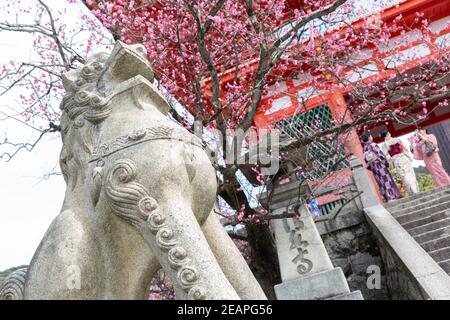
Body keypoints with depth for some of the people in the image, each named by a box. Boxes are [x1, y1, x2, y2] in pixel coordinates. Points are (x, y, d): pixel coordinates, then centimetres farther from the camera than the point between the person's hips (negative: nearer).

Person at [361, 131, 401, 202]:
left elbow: (366, 160, 7)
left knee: (381, 182, 9)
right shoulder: (373, 145, -12)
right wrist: (386, 163, -4)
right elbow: (380, 154, -13)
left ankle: (388, 197, 13)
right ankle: (392, 196, 4)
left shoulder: (365, 148, 5)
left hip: (373, 167, 6)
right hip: (380, 165, -6)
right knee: (387, 180, 1)